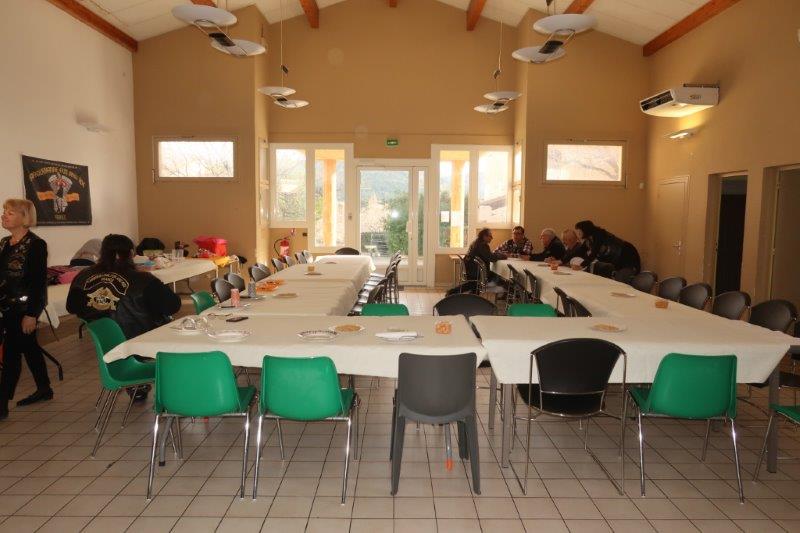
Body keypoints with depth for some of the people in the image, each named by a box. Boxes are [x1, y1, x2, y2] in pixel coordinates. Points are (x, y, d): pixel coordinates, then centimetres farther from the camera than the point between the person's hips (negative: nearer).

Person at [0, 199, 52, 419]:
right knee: (29, 347, 16)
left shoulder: (35, 244, -13)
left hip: (24, 307, -8)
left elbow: (39, 281, -16)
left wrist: (31, 314, -18)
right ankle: (44, 389, 29)